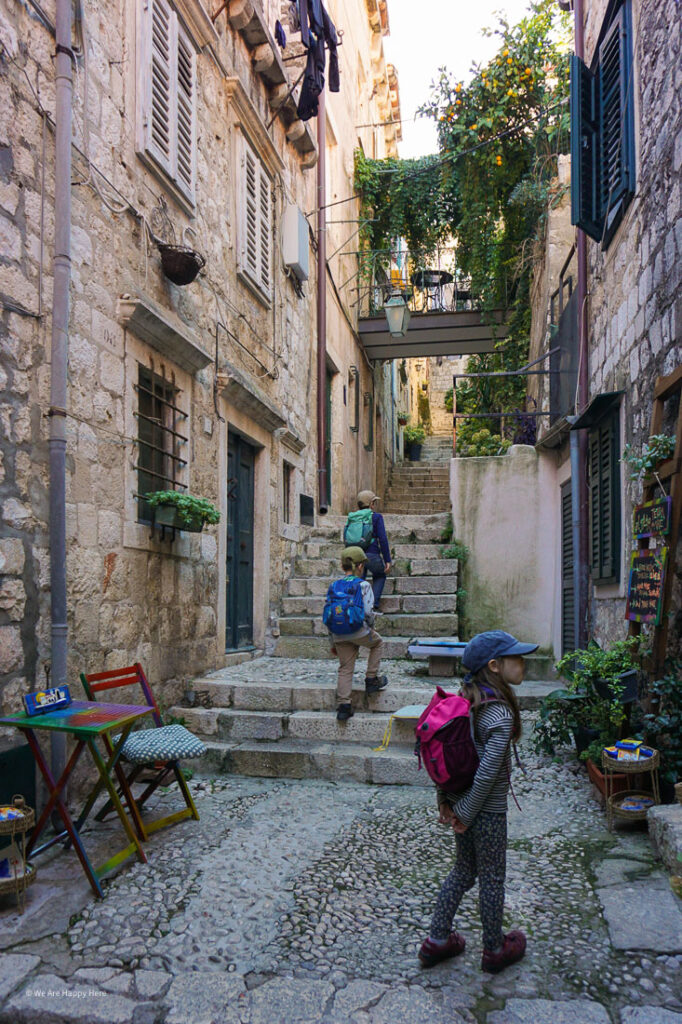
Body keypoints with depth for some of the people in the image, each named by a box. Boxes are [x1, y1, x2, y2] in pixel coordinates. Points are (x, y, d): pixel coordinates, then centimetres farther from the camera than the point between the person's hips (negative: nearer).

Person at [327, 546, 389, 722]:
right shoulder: (363, 585, -3)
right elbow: (368, 612, -11)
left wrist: (333, 643, 21)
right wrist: (370, 628, 12)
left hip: (339, 634, 5)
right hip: (358, 631, -5)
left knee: (345, 669, 12)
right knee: (377, 643, 25)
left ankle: (343, 705, 6)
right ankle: (371, 680, 22)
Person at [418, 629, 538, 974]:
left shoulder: (465, 699, -1)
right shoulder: (500, 714, -25)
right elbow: (488, 773, -26)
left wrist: (445, 801, 9)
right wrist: (466, 814, -16)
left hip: (462, 800, 7)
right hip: (487, 810, -7)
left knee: (463, 869, 22)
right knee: (492, 878, 13)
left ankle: (436, 940, 32)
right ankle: (495, 951, 34)